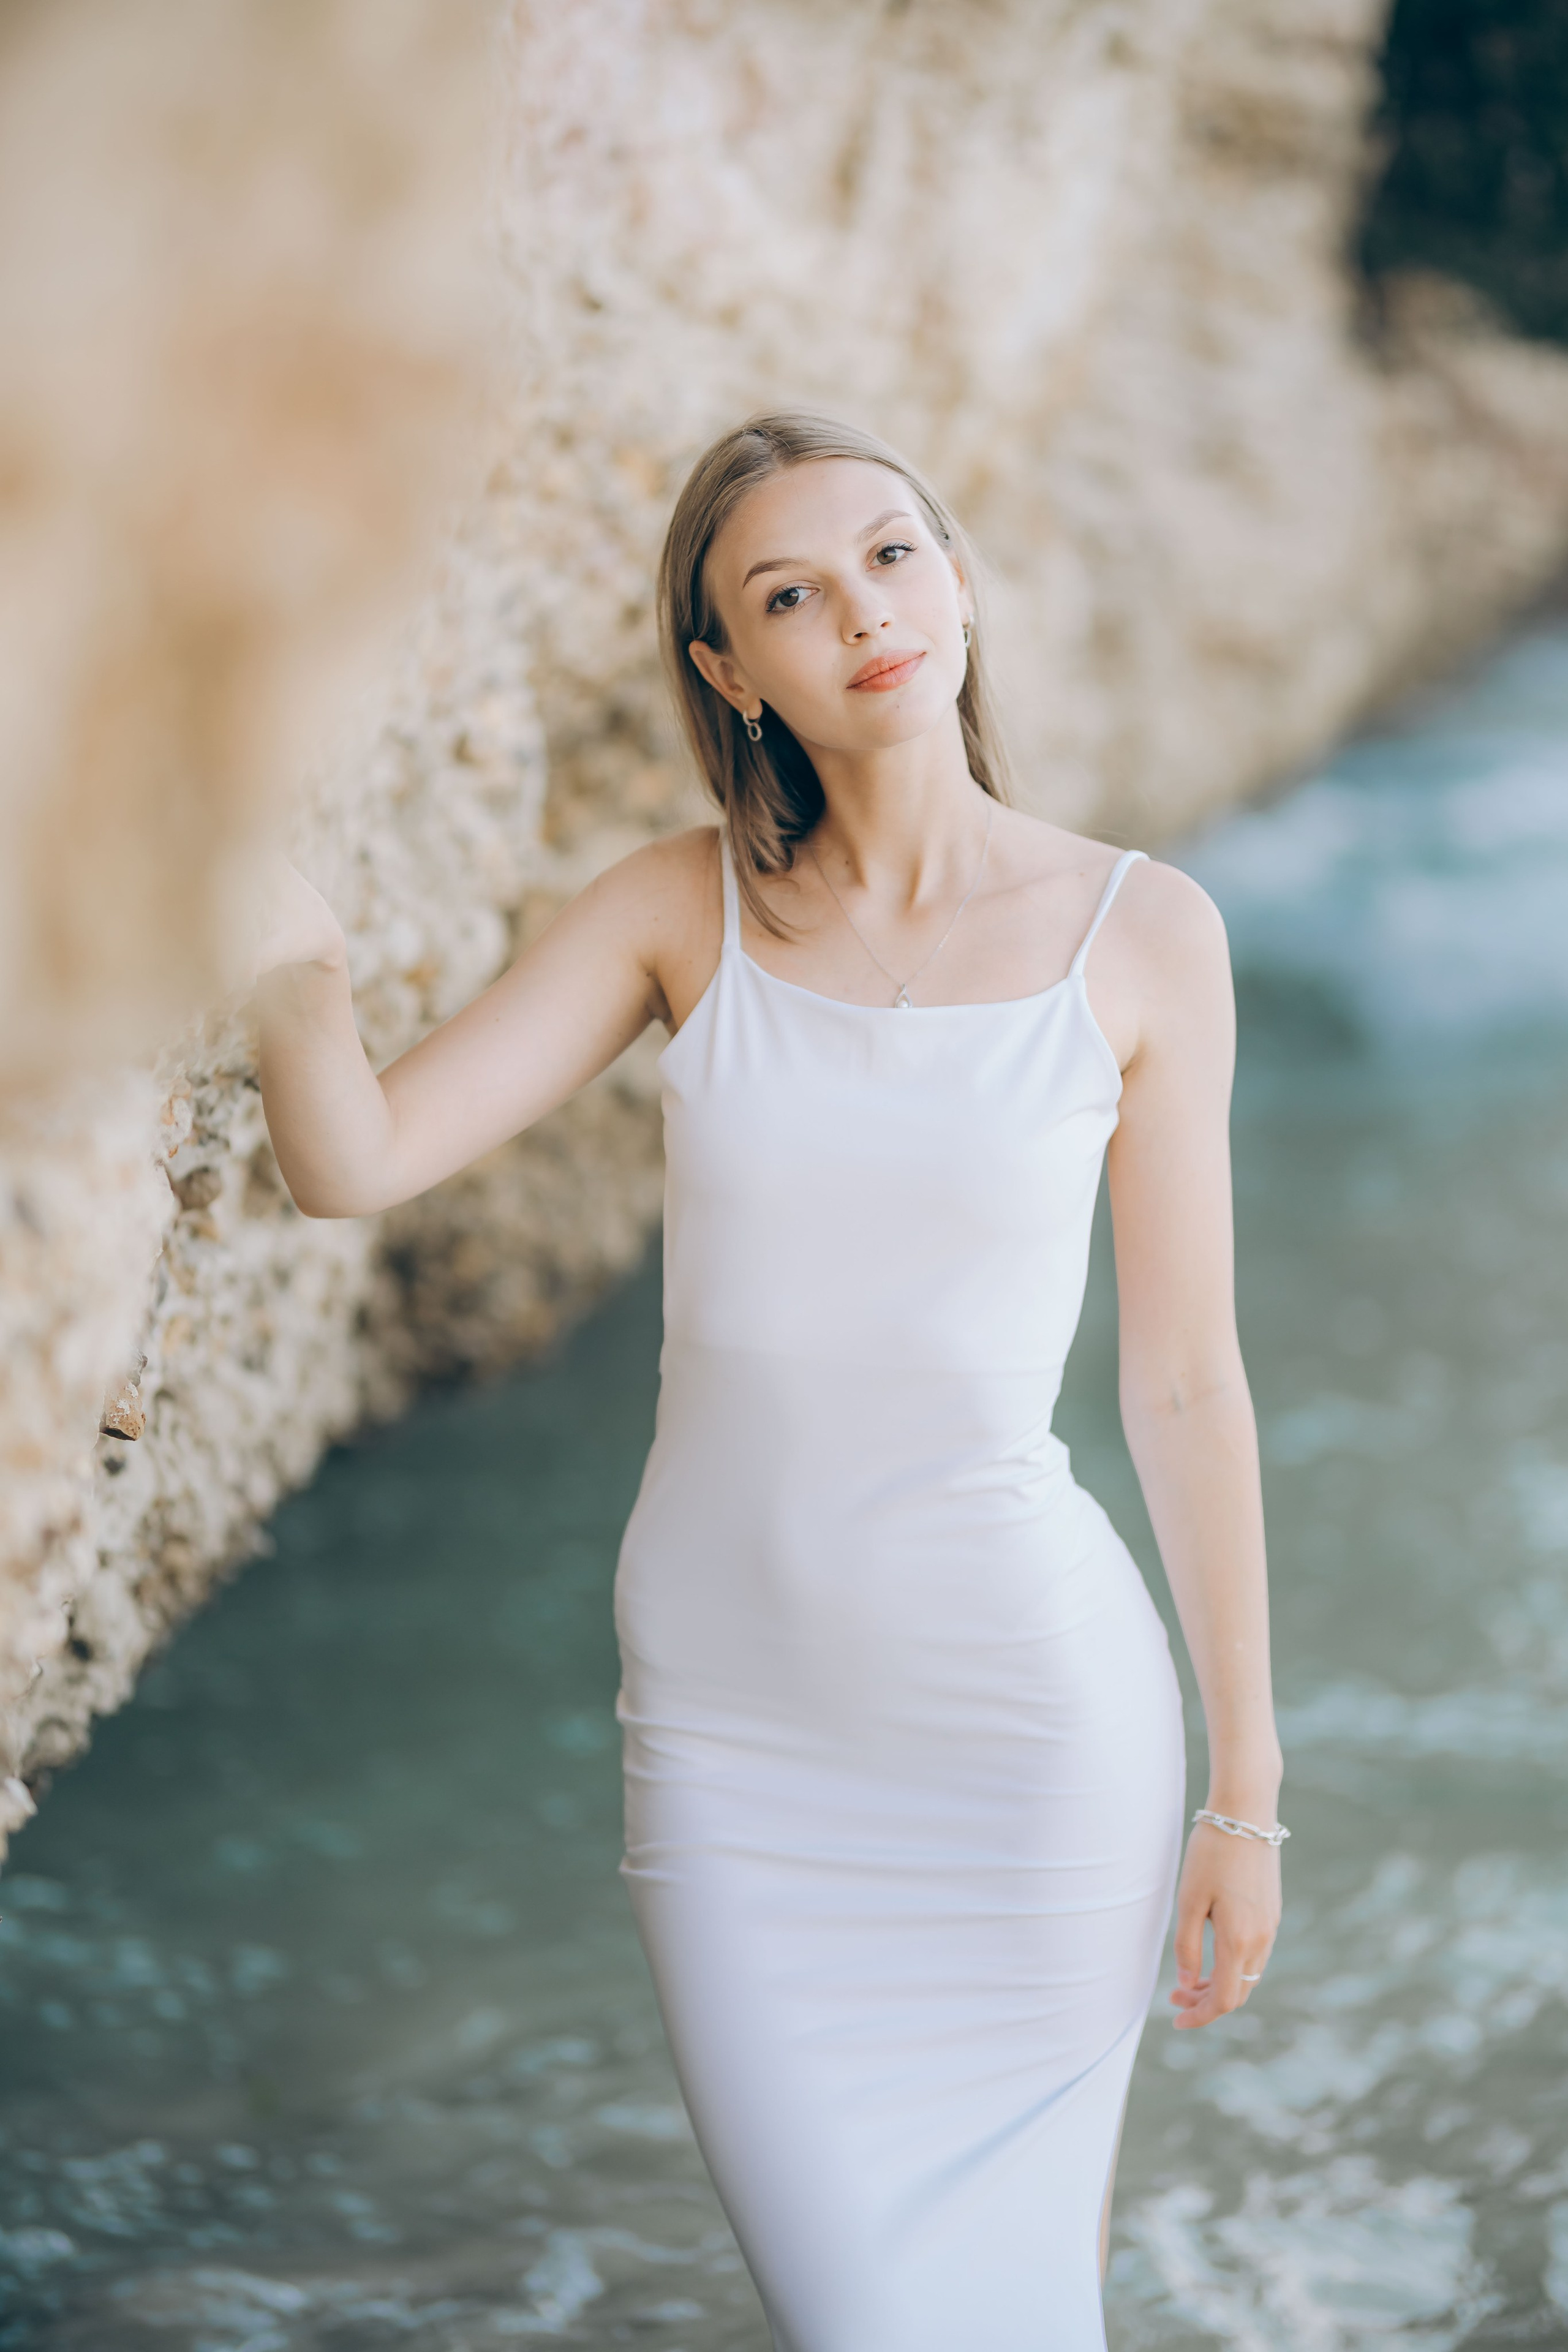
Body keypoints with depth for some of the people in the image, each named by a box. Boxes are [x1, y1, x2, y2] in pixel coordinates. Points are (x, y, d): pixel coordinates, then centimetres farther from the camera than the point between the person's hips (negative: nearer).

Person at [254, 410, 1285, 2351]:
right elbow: (355, 1161, -9)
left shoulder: (1141, 935, -6)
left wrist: (1246, 1791, 0)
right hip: (732, 1727, 2)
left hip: (1028, 1702, -1)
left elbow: (1183, 1378, -3)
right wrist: (289, 956, -28)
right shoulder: (684, 908, -1)